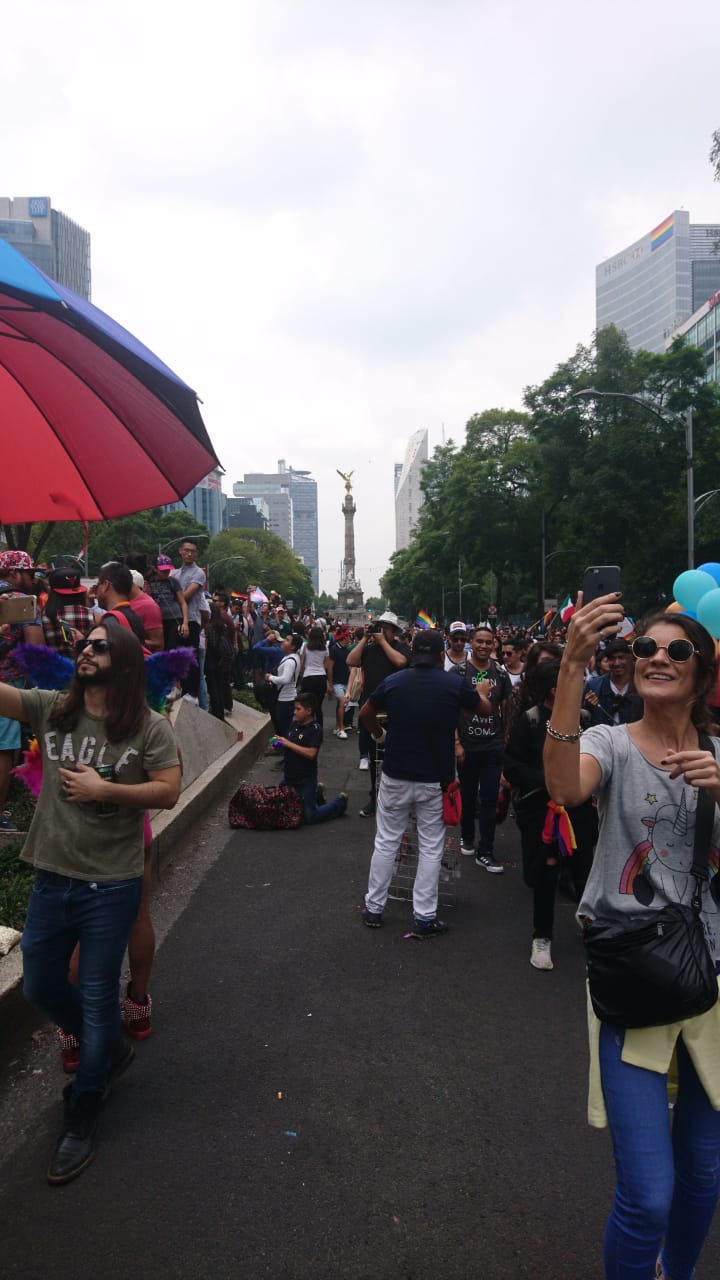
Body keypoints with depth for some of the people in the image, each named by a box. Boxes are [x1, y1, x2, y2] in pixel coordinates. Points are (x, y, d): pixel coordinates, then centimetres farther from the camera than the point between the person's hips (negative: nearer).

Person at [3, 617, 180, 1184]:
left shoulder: (149, 727, -9)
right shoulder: (49, 708, -1)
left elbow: (169, 792, -12)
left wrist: (103, 789, -19)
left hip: (111, 885, -4)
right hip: (52, 877, 5)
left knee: (97, 998, 8)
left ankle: (82, 1117, 30)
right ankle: (111, 1050, 47)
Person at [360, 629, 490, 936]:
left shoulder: (394, 681, -4)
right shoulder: (455, 685, -8)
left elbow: (365, 713, 12)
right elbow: (486, 709, 10)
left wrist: (379, 734, 30)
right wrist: (481, 691, 31)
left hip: (395, 776, 2)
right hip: (435, 780, -1)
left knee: (386, 842, 13)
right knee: (431, 848, 9)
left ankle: (373, 908, 22)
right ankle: (424, 918, 13)